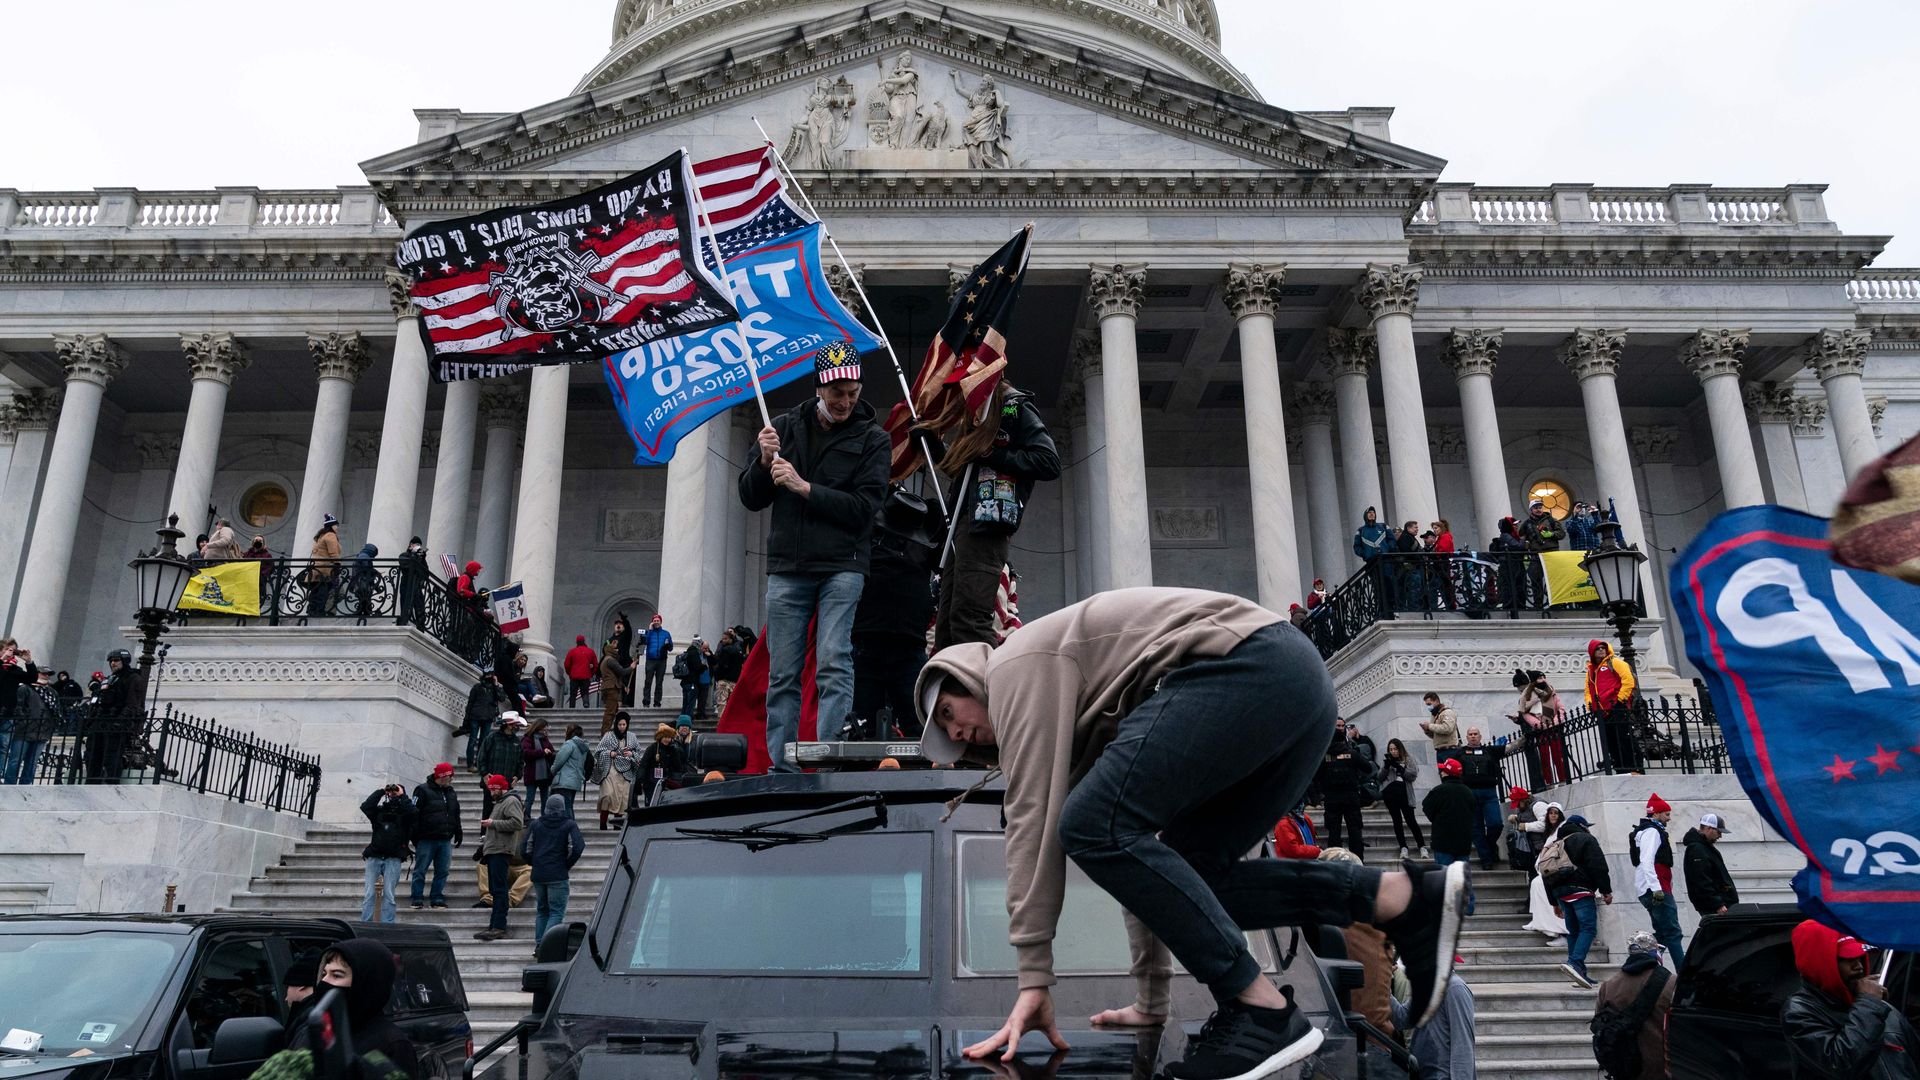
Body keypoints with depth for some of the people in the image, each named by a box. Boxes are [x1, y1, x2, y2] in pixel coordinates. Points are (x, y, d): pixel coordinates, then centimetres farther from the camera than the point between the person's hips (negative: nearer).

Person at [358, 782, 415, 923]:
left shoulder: (403, 812, 12)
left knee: (389, 895, -4)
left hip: (393, 859, -2)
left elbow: (412, 812, -10)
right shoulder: (379, 810, 16)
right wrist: (381, 791, 3)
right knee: (369, 894, -3)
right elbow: (365, 807, -1)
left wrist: (402, 795, 1)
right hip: (374, 857, 2)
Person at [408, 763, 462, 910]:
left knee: (442, 871, 6)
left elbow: (456, 815, 22)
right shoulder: (423, 790, -5)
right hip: (426, 840, -6)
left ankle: (437, 898, 13)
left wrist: (458, 833, 18)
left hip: (445, 841, 6)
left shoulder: (451, 793, 15)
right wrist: (415, 837, -13)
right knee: (420, 871, 1)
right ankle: (417, 899, 8)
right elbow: (414, 814, -8)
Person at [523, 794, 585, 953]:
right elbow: (577, 847, -12)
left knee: (542, 910, 17)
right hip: (558, 876, -4)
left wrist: (535, 864, 16)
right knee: (557, 912, -2)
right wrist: (567, 865, 2)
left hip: (538, 875, 4)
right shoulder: (569, 825, -1)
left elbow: (525, 849, 4)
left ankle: (539, 945, 12)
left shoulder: (535, 825, 9)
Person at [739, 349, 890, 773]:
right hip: (786, 569, 3)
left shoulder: (872, 439, 4)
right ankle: (781, 769, 9)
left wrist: (803, 487, -13)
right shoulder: (785, 428, 11)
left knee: (833, 666, -12)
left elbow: (863, 508, -7)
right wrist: (764, 461, -7)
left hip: (843, 567, -3)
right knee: (782, 675, 3)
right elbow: (750, 499, 12)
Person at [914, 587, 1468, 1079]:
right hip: (1300, 682, 10)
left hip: (1251, 666, -10)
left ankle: (1262, 1010, -11)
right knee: (1183, 878, 11)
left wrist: (1033, 978, -3)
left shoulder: (1017, 665, 6)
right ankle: (1407, 897, 3)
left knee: (1094, 827, -12)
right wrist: (1151, 998, 32)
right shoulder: (1087, 719, 31)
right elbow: (1141, 848, 31)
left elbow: (1034, 815, -4)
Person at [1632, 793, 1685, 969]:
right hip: (1657, 889, -10)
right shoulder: (1652, 831, -8)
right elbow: (1647, 862, -20)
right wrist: (1656, 888, -27)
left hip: (1657, 890, 10)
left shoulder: (1653, 831, 24)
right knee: (1672, 932, -12)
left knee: (1662, 932, 12)